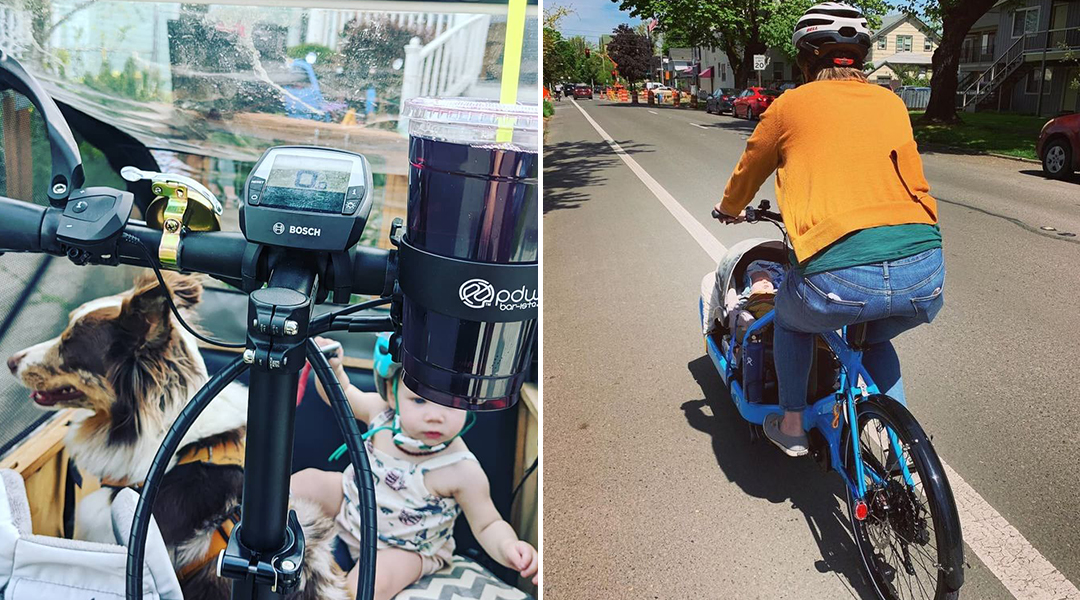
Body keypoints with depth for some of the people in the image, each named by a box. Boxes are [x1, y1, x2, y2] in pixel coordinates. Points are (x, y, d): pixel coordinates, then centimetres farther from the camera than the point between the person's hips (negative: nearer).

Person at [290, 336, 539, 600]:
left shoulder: (462, 471, -33)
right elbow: (341, 394, 0)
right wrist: (331, 369, -22)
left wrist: (508, 547, -43)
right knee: (306, 481, -6)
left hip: (404, 548, -5)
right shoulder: (382, 411, -21)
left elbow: (488, 524, -21)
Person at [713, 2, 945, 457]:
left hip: (839, 274, -4)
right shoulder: (892, 103, 21)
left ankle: (791, 427, 37)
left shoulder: (791, 104, 11)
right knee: (874, 338, 36)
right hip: (926, 275, 4)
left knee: (791, 318, 31)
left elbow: (747, 174, 25)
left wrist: (729, 209, 47)